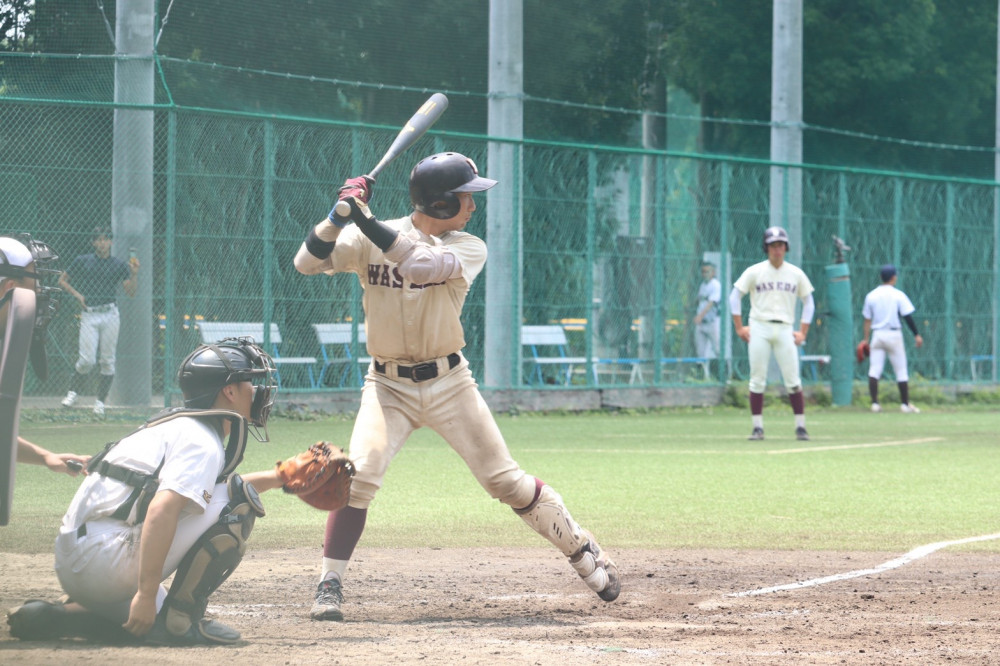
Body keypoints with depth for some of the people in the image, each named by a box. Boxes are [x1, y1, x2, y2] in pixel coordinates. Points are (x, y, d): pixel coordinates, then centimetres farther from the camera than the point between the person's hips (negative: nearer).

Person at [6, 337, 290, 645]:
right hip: (105, 561, -10)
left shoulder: (181, 425, 21)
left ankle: (50, 617, 13)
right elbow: (162, 510, -26)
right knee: (237, 499, -11)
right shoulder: (200, 442, -11)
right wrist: (146, 594, -29)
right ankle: (179, 618, -10)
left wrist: (275, 478, 31)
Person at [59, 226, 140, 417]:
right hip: (89, 314, -1)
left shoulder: (119, 265, 8)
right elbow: (62, 280, 15)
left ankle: (100, 401, 9)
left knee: (108, 361, 0)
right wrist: (77, 295, 1)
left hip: (110, 315, 1)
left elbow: (130, 292, 5)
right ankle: (73, 392, 12)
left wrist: (134, 274, -11)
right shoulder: (82, 261, 7)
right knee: (87, 360, -10)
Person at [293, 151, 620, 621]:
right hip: (388, 385, 0)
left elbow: (419, 265, -27)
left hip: (449, 384, 0)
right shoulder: (368, 241, -5)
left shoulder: (468, 249, -8)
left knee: (507, 481, 2)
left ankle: (584, 552, 18)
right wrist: (340, 215, -26)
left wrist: (366, 222, -34)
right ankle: (330, 585, -11)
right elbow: (307, 263, -12)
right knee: (358, 475, -20)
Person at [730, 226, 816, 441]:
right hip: (759, 329, -1)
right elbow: (735, 296, 5)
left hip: (785, 330, 1)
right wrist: (739, 328, -1)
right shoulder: (754, 272, 3)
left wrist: (803, 332, 7)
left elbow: (808, 303, 15)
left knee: (793, 381, -4)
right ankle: (758, 427, 2)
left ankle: (800, 426, 0)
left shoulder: (796, 274, 8)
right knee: (757, 380, -2)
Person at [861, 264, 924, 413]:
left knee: (874, 370, 2)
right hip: (893, 334, -3)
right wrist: (916, 335, -3)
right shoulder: (898, 295, -5)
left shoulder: (871, 296, 4)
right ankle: (905, 404, 7)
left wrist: (866, 339, 11)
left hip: (877, 334, 3)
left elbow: (867, 319, 6)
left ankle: (874, 403, -6)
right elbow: (908, 317, -8)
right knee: (901, 370, 5)